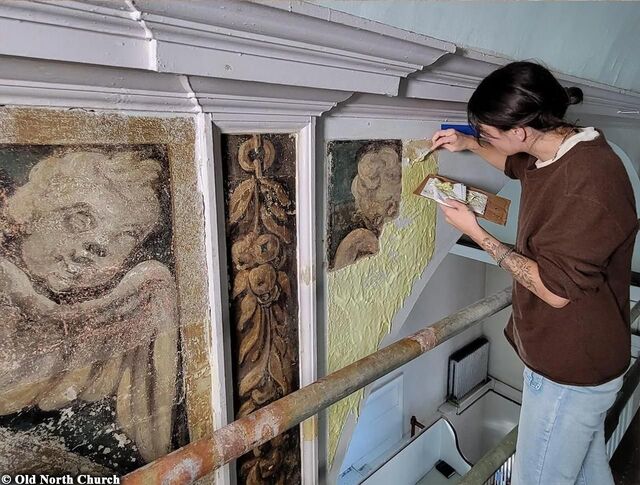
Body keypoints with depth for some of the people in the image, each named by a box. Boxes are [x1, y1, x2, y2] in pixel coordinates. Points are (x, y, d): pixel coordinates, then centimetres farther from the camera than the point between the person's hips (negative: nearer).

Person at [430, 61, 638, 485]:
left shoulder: (590, 183, -29)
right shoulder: (558, 153, 1)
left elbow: (554, 289, -27)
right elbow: (515, 163, 25)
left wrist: (476, 232, -20)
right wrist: (468, 144, 7)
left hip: (570, 372, -9)